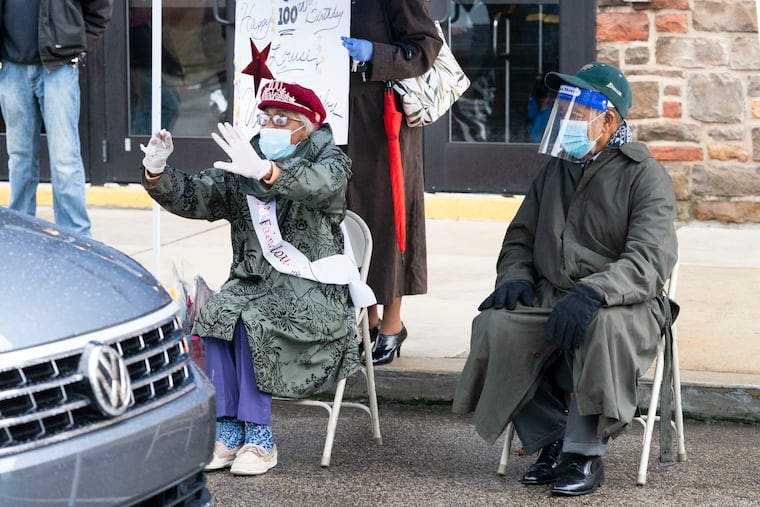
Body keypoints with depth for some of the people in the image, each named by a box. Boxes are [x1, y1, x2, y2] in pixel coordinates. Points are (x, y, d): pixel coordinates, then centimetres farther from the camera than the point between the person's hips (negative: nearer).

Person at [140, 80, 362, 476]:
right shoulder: (239, 170, 11)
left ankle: (259, 438, -23)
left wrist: (265, 171, -46)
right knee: (216, 312, -26)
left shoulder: (329, 162, -2)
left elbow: (320, 185, -27)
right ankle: (229, 433, -21)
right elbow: (192, 198, 2)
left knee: (251, 318, -30)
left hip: (312, 290, -4)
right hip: (252, 282, 4)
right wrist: (157, 172, -20)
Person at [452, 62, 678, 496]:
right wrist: (515, 278, 1)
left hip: (624, 303, -5)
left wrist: (592, 292, -34)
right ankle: (552, 440, -10)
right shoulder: (556, 172, 15)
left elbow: (651, 260, -18)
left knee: (604, 327, -40)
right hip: (549, 297, 5)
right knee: (495, 326, -25)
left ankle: (585, 452, -23)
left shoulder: (645, 176, -5)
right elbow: (521, 236, 25)